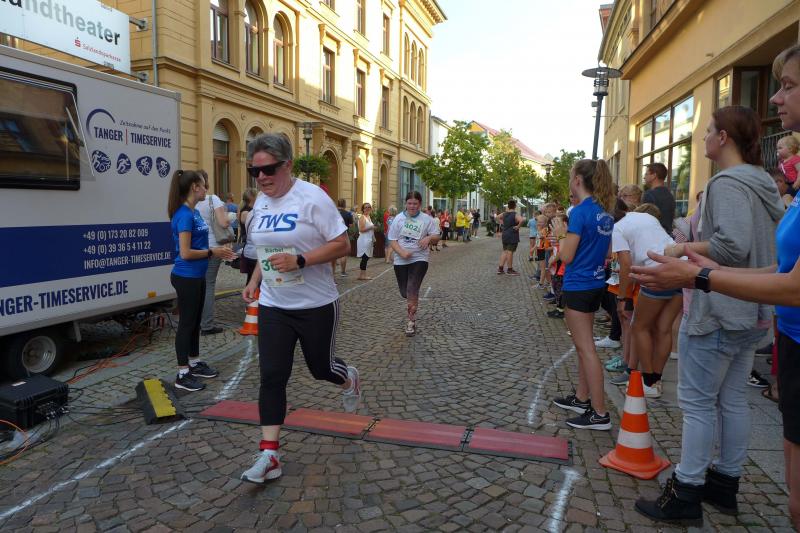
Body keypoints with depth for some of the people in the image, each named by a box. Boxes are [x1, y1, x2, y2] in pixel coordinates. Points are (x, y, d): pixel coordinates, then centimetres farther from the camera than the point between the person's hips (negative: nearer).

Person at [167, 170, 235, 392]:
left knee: (195, 321, 18)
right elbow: (186, 253, -22)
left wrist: (217, 251, 5)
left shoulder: (194, 212, 9)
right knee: (186, 323, 0)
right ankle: (182, 375, 11)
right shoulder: (184, 215, -19)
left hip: (196, 276, 9)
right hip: (186, 277, -9)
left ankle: (194, 363, 33)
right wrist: (212, 252, -12)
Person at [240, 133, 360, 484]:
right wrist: (255, 281, 7)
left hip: (316, 306, -5)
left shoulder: (312, 198, -15)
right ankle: (269, 455, 8)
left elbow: (342, 245, -16)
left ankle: (349, 379, 49)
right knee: (272, 376, 0)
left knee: (321, 368, 13)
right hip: (273, 306, 5)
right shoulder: (260, 203, 6)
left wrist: (299, 261, -26)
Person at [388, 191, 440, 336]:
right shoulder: (399, 218, 2)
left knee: (412, 289, -16)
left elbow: (436, 238, 6)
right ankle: (413, 303, 43)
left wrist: (429, 238, -18)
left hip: (419, 259, -2)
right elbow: (392, 240, 0)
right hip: (401, 260, 2)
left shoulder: (427, 219, 1)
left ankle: (411, 320, -6)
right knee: (404, 292, 8)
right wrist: (402, 252, -18)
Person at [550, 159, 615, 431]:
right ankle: (582, 398, 30)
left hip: (578, 287, -9)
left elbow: (566, 256, -17)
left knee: (586, 349, -4)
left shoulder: (580, 212, -17)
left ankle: (599, 414, 2)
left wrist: (561, 234, 0)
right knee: (583, 345, 18)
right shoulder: (605, 212, 9)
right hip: (596, 284, 9)